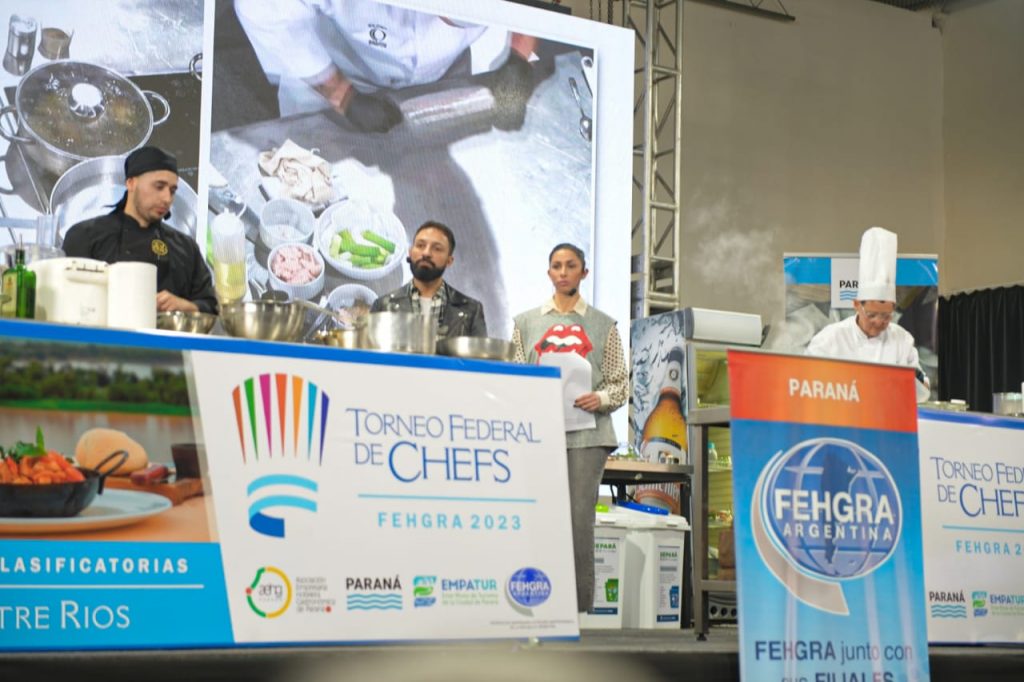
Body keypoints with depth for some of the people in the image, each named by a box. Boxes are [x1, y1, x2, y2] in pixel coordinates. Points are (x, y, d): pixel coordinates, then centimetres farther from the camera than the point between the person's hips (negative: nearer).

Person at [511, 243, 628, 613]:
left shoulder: (603, 325, 11)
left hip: (586, 433, -1)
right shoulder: (526, 322, 14)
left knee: (579, 519, -6)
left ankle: (580, 608, -2)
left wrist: (601, 398, -11)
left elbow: (621, 382, 9)